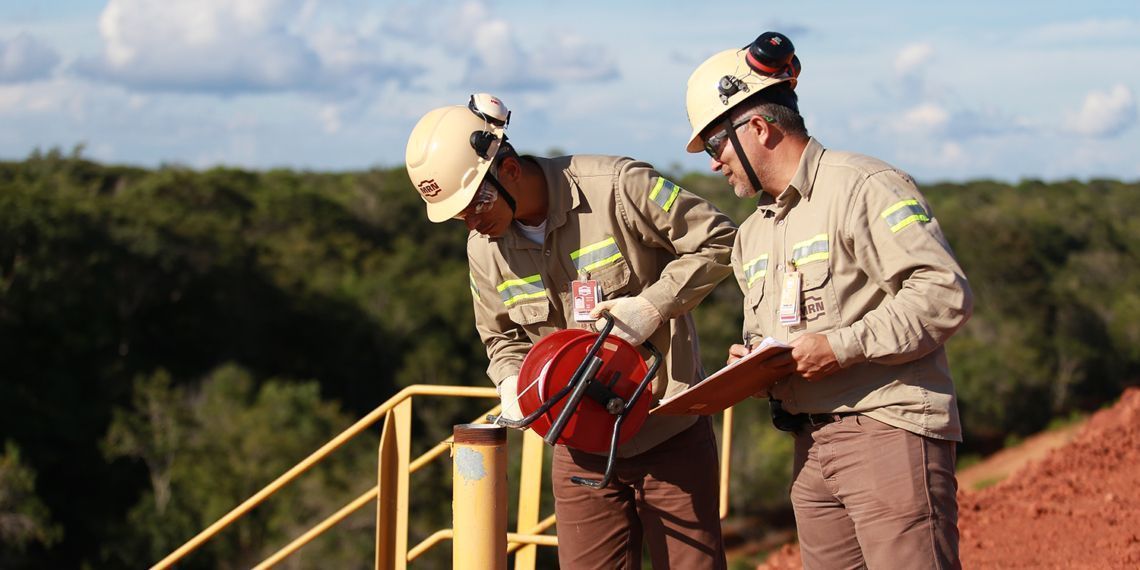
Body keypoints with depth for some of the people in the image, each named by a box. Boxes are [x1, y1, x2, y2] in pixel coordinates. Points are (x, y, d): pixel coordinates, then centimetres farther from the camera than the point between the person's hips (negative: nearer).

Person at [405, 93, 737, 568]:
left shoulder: (615, 188, -16)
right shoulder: (484, 248, 2)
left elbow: (717, 241, -9)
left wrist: (654, 304, -19)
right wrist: (513, 381, -4)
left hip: (670, 435, -4)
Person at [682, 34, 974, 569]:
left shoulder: (863, 186, -8)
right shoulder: (753, 233, 22)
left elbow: (945, 294, -17)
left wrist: (844, 347, -20)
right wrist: (752, 362, 7)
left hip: (889, 430, -8)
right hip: (811, 447, 9)